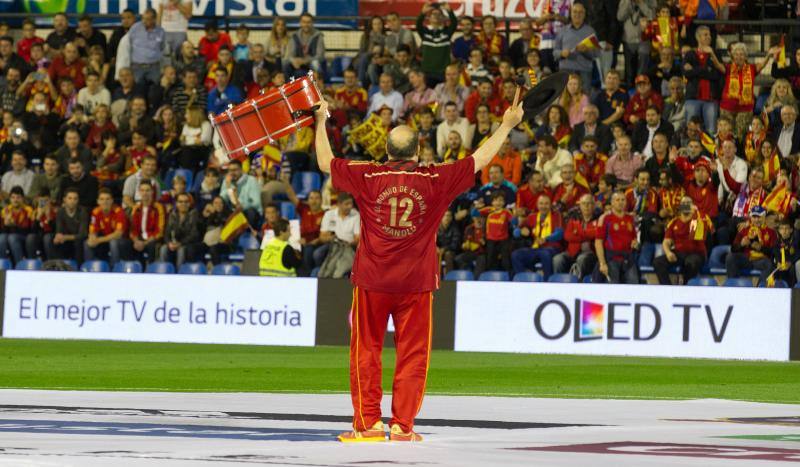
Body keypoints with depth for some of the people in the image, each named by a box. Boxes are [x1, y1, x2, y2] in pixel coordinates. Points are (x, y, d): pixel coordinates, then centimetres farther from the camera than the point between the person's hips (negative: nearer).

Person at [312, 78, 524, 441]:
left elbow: (325, 162, 8)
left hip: (372, 280, 0)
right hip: (416, 281, 0)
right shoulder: (436, 180, -5)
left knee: (366, 352, 7)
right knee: (412, 354, 5)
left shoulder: (368, 178, -5)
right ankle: (402, 425, 2)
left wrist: (321, 121, 21)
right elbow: (480, 160, 5)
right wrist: (506, 126, 16)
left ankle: (368, 423, 6)